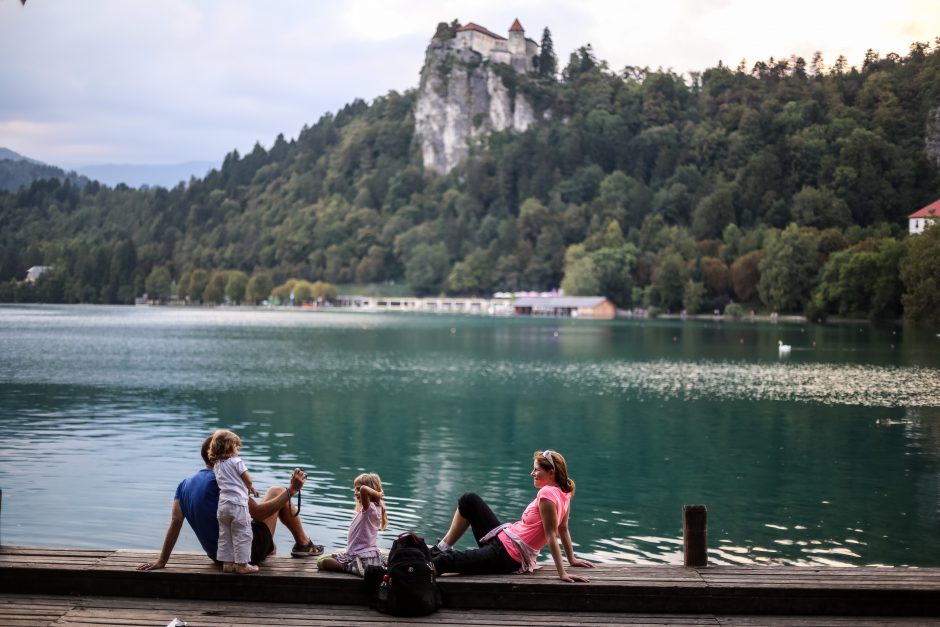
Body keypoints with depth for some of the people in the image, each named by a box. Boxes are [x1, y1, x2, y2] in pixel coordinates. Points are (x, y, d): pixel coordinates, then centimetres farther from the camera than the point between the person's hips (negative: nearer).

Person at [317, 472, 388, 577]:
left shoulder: (370, 508, -19)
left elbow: (364, 489, -37)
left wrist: (377, 494, -24)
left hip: (360, 557, -9)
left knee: (321, 562, -4)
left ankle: (352, 567, -16)